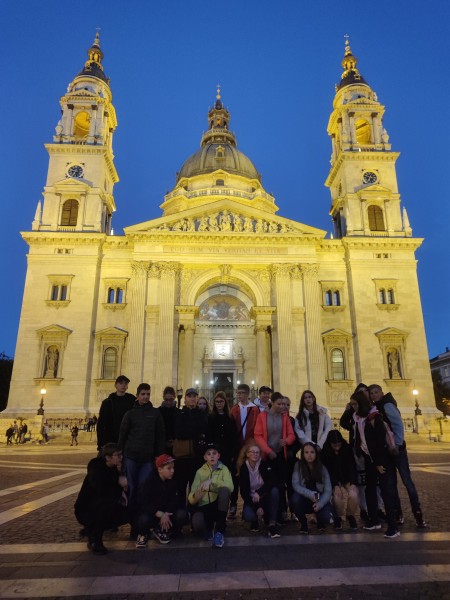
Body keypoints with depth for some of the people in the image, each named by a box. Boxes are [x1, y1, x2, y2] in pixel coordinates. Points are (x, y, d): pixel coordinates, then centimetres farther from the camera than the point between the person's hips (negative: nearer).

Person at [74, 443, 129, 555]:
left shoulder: (115, 468, -2)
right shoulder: (95, 468, -23)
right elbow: (102, 491, -38)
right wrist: (119, 485, -24)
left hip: (101, 508, 7)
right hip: (85, 510, -7)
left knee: (127, 513, -11)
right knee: (108, 502, -34)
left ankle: (92, 528, 10)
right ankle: (94, 540, -15)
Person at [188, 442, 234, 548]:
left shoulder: (223, 469, -1)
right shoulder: (200, 472, 4)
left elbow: (230, 487, -21)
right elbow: (191, 499, -4)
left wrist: (211, 481, -28)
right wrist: (196, 496, -29)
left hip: (218, 505, -1)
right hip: (203, 506, 1)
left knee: (224, 490, -33)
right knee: (196, 524, -33)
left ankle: (219, 531, -20)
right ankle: (210, 527, 7)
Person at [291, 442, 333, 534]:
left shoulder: (322, 468, -6)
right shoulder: (298, 466, -10)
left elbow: (328, 490, -11)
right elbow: (295, 485, -18)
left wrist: (320, 503, -28)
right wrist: (310, 494, -33)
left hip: (319, 500, 0)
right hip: (304, 500, 0)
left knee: (325, 517, -28)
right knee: (295, 498, -32)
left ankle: (320, 521, 13)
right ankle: (303, 523, -2)